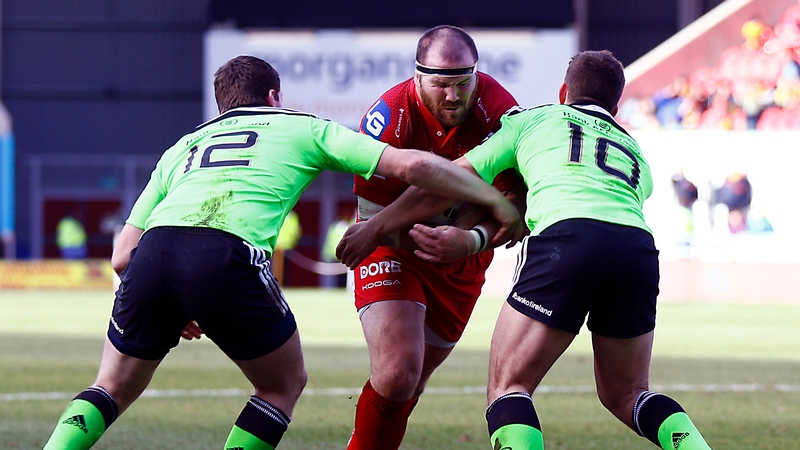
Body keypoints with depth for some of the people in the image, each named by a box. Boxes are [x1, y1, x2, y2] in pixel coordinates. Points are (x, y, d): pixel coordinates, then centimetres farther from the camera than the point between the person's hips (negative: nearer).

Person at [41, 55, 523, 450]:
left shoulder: (182, 147, 35)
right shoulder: (304, 127, 26)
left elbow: (123, 254, 27)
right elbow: (410, 164, 16)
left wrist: (177, 310, 40)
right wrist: (496, 201, 26)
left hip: (154, 249, 4)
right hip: (228, 257, -3)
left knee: (113, 390, 24)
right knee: (285, 384, 21)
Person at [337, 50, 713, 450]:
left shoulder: (534, 119, 27)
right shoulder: (635, 153, 37)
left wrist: (373, 228, 35)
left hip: (565, 240, -4)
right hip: (639, 250, 4)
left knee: (508, 387, 4)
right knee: (625, 395, 23)